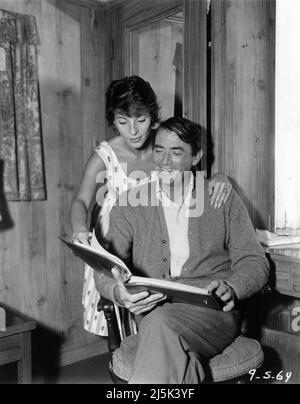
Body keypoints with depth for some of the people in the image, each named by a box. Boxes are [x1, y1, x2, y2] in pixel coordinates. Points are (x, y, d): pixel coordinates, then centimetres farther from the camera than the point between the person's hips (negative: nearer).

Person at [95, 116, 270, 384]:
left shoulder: (223, 199, 11)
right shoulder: (129, 204, 11)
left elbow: (254, 261, 8)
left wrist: (231, 288, -15)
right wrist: (118, 292, -19)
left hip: (210, 313, -1)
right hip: (152, 313, 1)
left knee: (160, 323, -34)